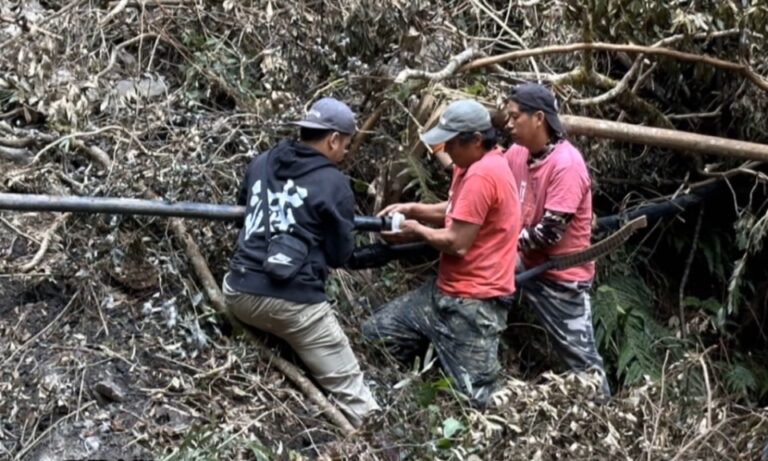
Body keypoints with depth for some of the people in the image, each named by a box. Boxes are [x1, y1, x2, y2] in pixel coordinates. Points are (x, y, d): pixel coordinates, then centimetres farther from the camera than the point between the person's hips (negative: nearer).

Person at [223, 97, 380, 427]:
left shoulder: (261, 163, 11)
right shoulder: (333, 183, -6)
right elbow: (340, 255, 1)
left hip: (239, 292, 5)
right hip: (293, 304, -5)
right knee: (349, 387, 1)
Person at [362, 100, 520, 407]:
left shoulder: (482, 175, -23)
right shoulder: (474, 165, 10)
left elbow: (457, 244, -23)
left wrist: (417, 230, -5)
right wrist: (413, 210, 7)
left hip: (471, 303, -11)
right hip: (447, 291, 11)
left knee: (475, 397, -5)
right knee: (374, 335, 10)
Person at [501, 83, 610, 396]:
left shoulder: (566, 164, -23)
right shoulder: (517, 154, 0)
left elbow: (549, 232, -25)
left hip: (561, 276, -7)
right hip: (526, 265, 7)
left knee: (581, 357, 3)